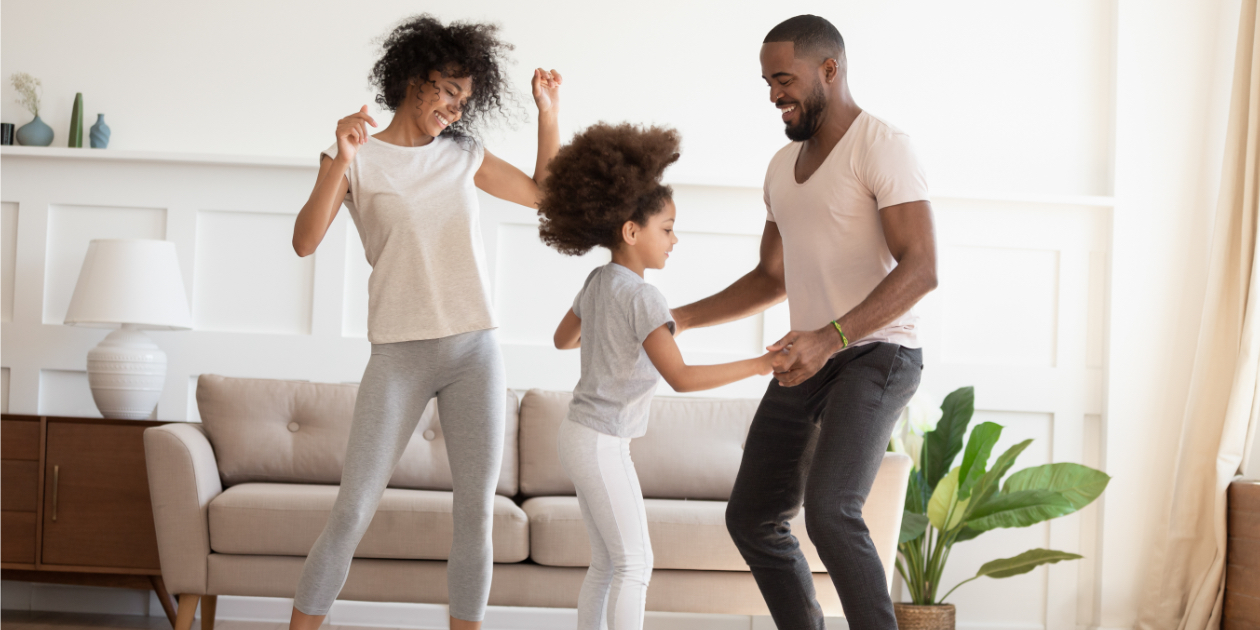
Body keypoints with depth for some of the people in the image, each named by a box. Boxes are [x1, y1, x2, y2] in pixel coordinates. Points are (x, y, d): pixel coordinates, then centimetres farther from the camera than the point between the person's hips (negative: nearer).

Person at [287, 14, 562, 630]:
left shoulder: (463, 155, 12)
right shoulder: (357, 159, 1)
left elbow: (543, 193, 25)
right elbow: (305, 241, -13)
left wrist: (548, 114, 14)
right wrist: (338, 161, -24)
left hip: (474, 352, 4)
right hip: (400, 355, -3)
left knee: (475, 514, 1)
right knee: (351, 512, -6)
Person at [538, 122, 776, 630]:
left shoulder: (598, 282, 9)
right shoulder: (642, 297, -18)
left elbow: (563, 339, 27)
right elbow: (681, 377, -24)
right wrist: (757, 365, -22)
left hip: (580, 434, 9)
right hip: (602, 443, -9)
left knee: (607, 564, 14)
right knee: (635, 563, -6)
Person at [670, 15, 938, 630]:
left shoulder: (881, 147, -12)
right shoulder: (783, 165, 15)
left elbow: (921, 268, -22)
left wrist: (830, 337, -33)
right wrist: (679, 320, 15)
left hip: (875, 355, -9)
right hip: (809, 359, 9)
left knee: (828, 511, -27)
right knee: (751, 517, 11)